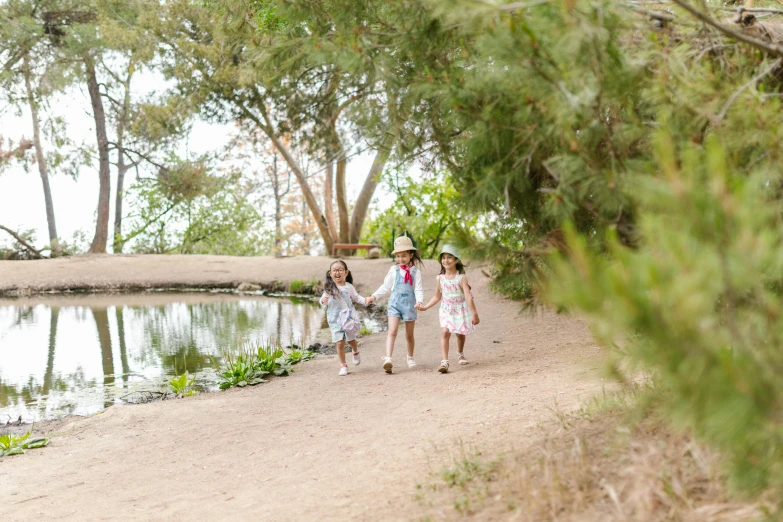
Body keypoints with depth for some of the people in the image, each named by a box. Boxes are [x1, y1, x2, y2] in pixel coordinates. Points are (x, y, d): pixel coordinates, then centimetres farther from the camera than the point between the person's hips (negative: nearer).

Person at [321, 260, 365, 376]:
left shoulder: (348, 287, -2)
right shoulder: (329, 288, -3)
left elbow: (356, 297, 9)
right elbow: (324, 300, 5)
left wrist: (365, 300, -9)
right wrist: (323, 300, -18)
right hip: (335, 319, -1)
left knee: (351, 339, 12)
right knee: (340, 343, -4)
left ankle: (356, 352, 47)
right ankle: (343, 365, 9)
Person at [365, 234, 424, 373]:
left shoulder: (415, 271, -1)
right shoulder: (394, 270, 3)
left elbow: (418, 289, -5)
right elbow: (386, 287, 10)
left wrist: (419, 301, -22)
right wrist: (374, 296, 2)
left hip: (409, 304, 0)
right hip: (395, 303, 0)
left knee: (409, 334, 13)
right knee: (392, 331, -15)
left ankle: (410, 357, 34)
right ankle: (388, 359, -24)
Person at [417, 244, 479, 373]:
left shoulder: (461, 277, -16)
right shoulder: (440, 278, -4)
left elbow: (468, 296, -19)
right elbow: (437, 297, 8)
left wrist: (474, 313, -22)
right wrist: (425, 307, -1)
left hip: (460, 309, -2)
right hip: (446, 310, 2)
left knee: (460, 334, 13)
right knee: (445, 332, -17)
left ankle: (460, 354, 44)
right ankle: (444, 361, -22)